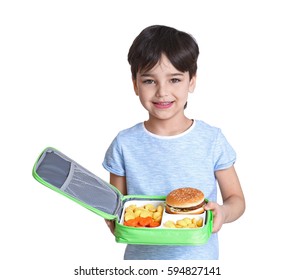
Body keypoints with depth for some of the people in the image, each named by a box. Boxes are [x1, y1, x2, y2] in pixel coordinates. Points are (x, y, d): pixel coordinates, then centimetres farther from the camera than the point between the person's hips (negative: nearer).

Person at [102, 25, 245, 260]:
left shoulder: (213, 140, -12)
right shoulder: (124, 145, -11)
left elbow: (236, 199, -2)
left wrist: (223, 212, -23)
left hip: (199, 255, 0)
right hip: (141, 256, 1)